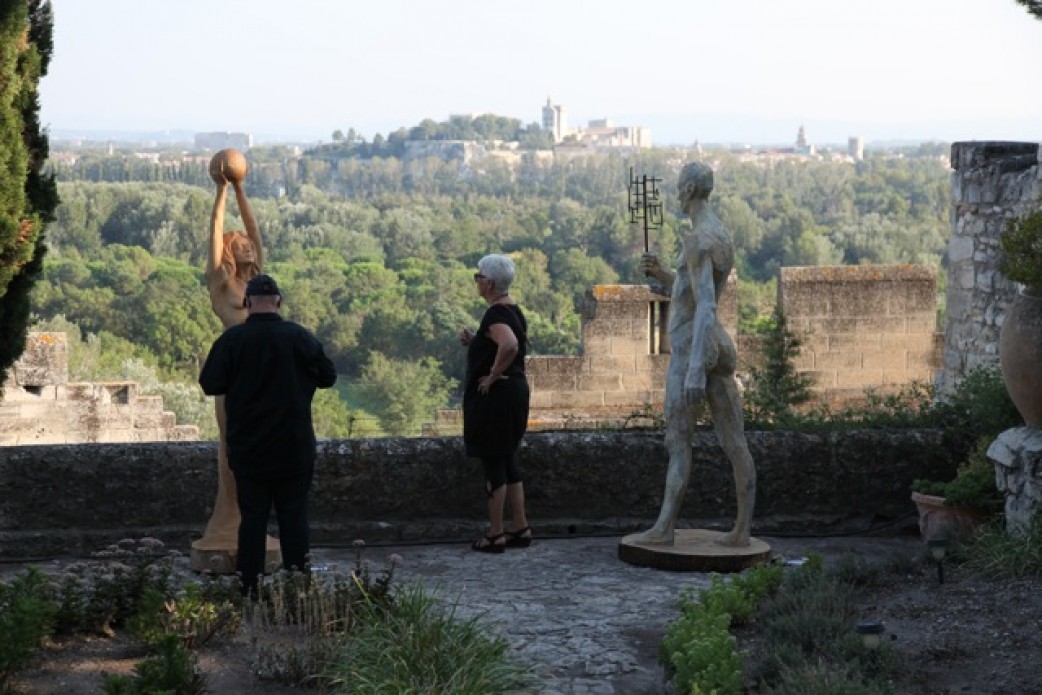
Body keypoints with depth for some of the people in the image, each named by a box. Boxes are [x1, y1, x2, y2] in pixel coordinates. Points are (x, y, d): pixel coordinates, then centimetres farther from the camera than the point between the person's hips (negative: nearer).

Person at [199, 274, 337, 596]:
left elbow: (209, 385, -4)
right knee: (294, 516, 7)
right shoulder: (300, 337, -5)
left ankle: (250, 587, 7)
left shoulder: (231, 339, -9)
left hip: (248, 449, 0)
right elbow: (328, 377, 5)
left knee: (252, 516, 7)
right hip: (294, 448, 0)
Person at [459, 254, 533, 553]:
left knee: (493, 463, -2)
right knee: (508, 460, 16)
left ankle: (496, 535, 4)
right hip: (515, 391, 10)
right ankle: (521, 529, 19)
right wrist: (474, 340, 8)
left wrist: (493, 375, -23)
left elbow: (509, 346, -37)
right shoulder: (513, 310, 12)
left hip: (495, 395, -10)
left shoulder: (495, 314, -18)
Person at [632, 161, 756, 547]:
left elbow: (706, 306, -25)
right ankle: (743, 528, 6)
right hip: (720, 346, 9)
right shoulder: (723, 236, 17)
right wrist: (659, 273, 12)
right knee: (734, 441, 4)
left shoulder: (697, 240, -16)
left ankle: (664, 526, -3)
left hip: (691, 348, -9)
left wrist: (695, 369, -30)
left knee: (678, 439, -5)